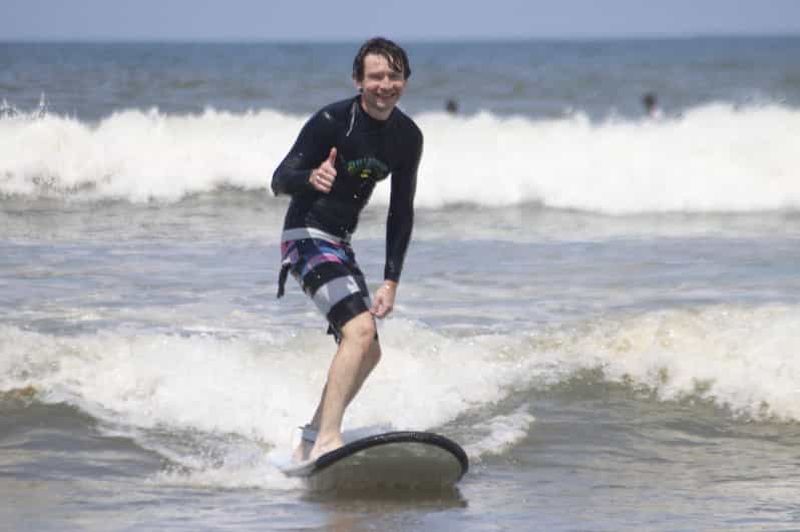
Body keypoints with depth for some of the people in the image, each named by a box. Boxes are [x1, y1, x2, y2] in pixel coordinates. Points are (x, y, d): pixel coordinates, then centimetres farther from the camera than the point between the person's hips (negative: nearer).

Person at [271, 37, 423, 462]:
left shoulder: (408, 137, 3)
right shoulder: (331, 121, -17)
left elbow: (401, 213, 8)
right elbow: (279, 180, -17)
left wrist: (391, 281, 3)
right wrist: (310, 177, -40)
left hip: (340, 244, 9)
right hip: (307, 237, -9)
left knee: (367, 352, 12)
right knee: (361, 329, -26)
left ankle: (309, 443, 23)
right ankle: (327, 440, -32)